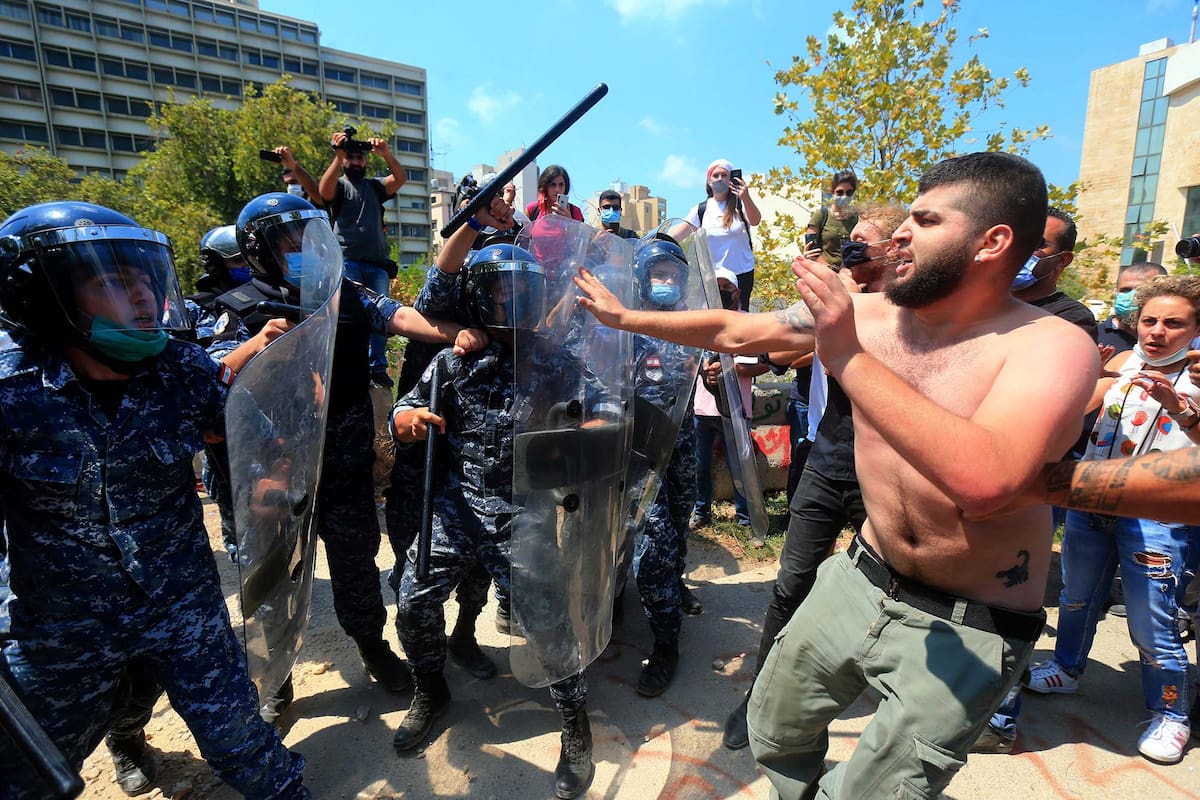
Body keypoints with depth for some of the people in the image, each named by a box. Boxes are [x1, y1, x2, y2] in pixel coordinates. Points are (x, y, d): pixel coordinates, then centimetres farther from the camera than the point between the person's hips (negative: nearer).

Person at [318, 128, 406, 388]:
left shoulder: (375, 186, 22)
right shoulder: (338, 184, 13)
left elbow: (401, 178, 5)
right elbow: (324, 191, -9)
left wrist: (386, 154, -10)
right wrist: (337, 157, -16)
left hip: (378, 264, 3)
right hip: (347, 261, -3)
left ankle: (378, 369, 4)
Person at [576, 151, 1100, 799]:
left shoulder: (1053, 346, -19)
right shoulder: (867, 313, -6)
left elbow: (983, 480, -38)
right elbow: (731, 331, 3)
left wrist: (848, 356, -34)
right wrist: (622, 316, 8)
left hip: (966, 631, -4)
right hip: (860, 582, 5)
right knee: (774, 736, 18)